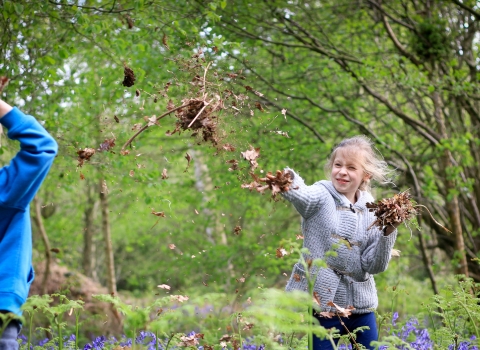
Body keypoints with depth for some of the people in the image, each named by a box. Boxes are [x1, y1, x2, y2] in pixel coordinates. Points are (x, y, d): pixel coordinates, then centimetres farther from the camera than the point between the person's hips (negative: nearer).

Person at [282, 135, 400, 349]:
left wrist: (389, 232, -14)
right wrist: (288, 181, -56)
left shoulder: (372, 211, 4)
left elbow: (374, 266, 0)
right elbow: (301, 194, -33)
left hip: (361, 306, 4)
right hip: (323, 305, -3)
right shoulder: (321, 197, -6)